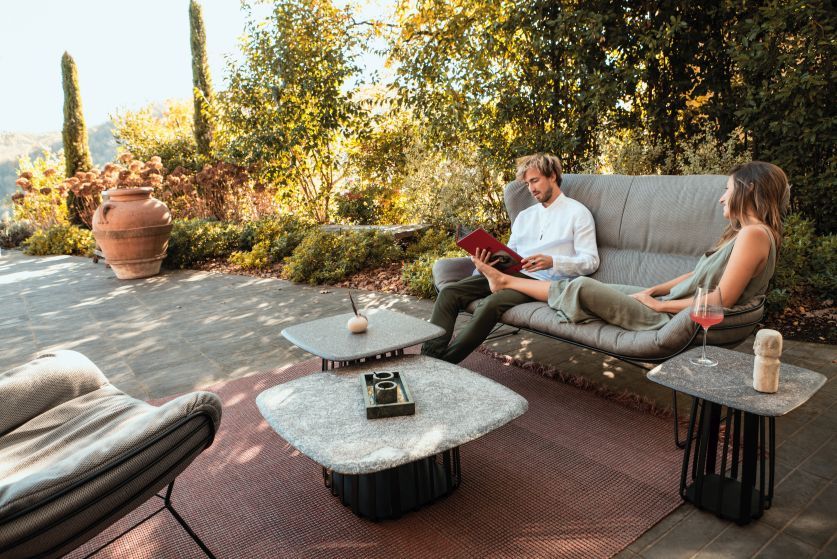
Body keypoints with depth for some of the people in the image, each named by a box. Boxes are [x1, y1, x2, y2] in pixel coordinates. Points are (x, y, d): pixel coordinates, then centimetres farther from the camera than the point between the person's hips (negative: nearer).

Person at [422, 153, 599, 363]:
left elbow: (590, 261, -2)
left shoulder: (577, 212, 7)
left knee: (491, 304, -35)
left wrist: (552, 262, -19)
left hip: (542, 280, -6)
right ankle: (428, 356, -25)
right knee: (449, 293, -16)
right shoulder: (524, 216, 26)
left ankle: (443, 362, -30)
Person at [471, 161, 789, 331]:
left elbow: (721, 300, -23)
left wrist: (658, 303, -14)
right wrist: (653, 291, 6)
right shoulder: (743, 232, 13)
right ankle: (508, 281, 21)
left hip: (672, 319, -9)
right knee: (596, 287, 9)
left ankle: (507, 282, 12)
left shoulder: (754, 234, -18)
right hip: (669, 304, 9)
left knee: (582, 289, -6)